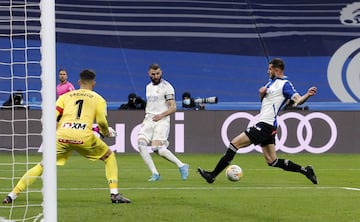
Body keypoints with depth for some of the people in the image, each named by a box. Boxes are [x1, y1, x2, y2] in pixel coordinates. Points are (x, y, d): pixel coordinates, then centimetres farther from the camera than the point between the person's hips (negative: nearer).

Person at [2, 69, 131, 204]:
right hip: (83, 135, -2)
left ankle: (12, 195, 3)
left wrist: (54, 132, 31)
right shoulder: (98, 99, 20)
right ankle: (114, 194, 8)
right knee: (109, 157, 21)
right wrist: (106, 132, 27)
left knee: (42, 166, 12)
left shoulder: (65, 96, 25)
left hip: (62, 135, 2)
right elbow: (102, 121, 6)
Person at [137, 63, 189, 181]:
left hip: (161, 120, -7)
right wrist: (145, 118, 17)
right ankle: (155, 174, -13)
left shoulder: (166, 87, -3)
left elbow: (173, 107, -7)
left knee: (156, 148, -21)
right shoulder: (148, 87, 19)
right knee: (141, 143, -16)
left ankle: (182, 166, -6)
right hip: (149, 119, 7)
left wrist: (161, 115, -21)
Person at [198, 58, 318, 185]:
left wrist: (307, 95, -42)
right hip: (265, 124, 10)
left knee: (235, 143, -10)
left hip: (265, 125, -10)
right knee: (272, 161, 11)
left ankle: (212, 175, -8)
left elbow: (298, 99, -21)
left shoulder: (285, 84, -10)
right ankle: (305, 171, 15)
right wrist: (262, 92, 4)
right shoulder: (272, 81, 18)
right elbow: (263, 98, 28)